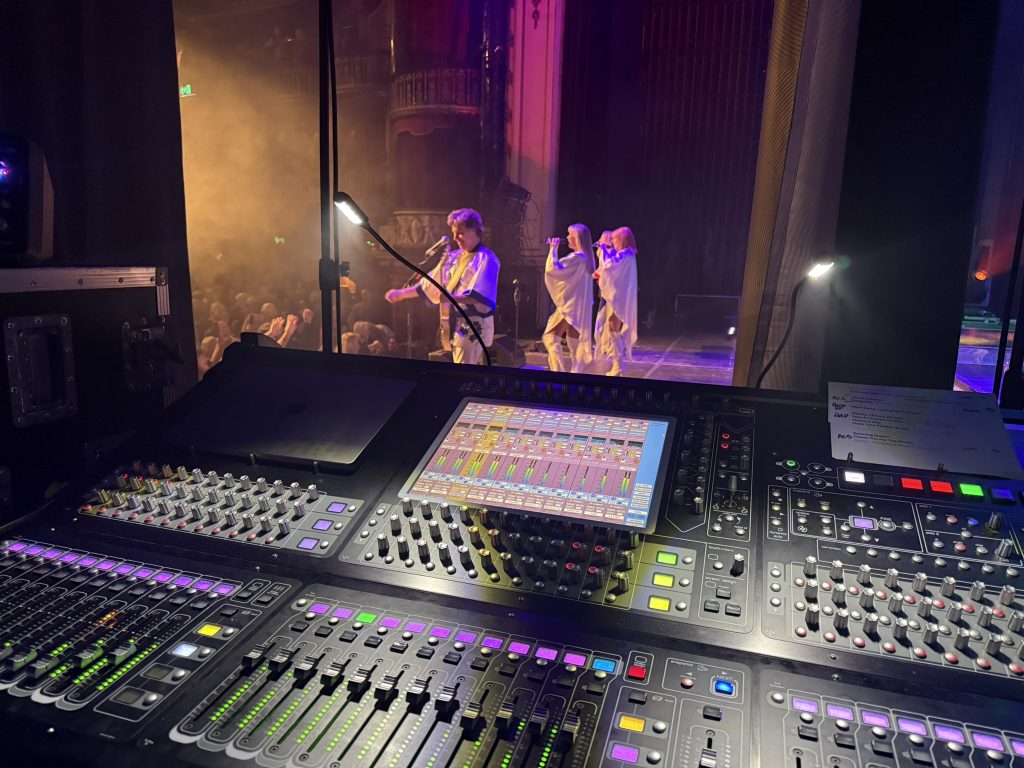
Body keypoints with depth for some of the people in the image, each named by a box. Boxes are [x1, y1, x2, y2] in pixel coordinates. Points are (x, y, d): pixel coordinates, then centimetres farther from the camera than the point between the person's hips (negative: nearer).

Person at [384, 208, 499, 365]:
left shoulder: (486, 258, -9)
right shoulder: (453, 257, 15)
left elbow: (479, 295, -21)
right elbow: (429, 283, 21)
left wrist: (450, 298, -32)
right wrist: (402, 293, 17)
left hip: (474, 326, -8)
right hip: (456, 325, 8)